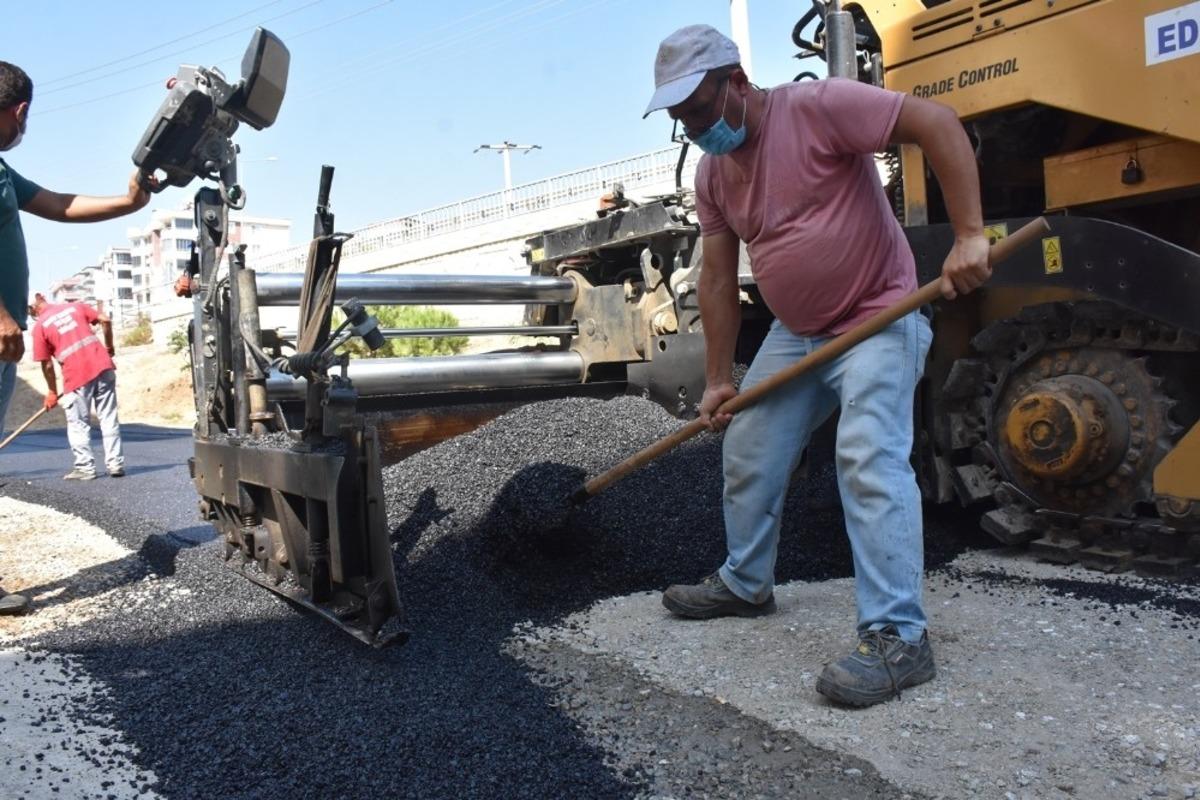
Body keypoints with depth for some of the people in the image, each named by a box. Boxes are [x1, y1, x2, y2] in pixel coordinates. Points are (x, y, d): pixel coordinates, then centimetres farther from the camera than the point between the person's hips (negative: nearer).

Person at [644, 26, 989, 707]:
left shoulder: (817, 106, -17)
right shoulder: (712, 173, 5)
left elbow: (938, 124, -22)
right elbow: (719, 279, 6)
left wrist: (969, 236, -30)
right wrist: (718, 380, 4)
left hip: (878, 322, -7)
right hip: (795, 334, 8)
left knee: (870, 461, -21)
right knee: (749, 458, 11)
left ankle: (898, 637, -14)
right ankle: (745, 583, 30)